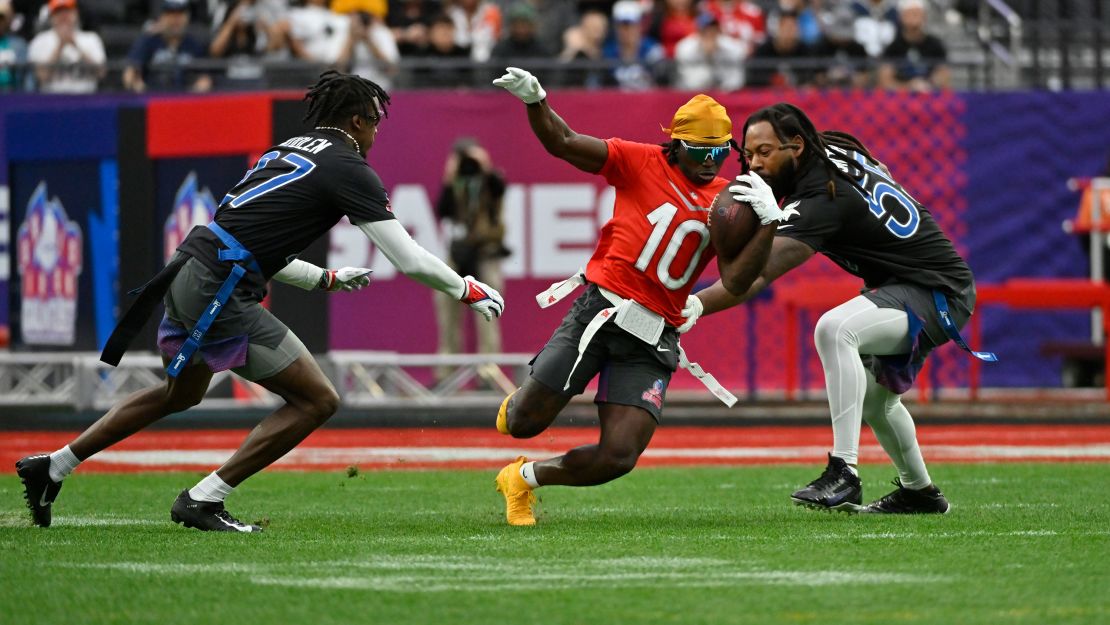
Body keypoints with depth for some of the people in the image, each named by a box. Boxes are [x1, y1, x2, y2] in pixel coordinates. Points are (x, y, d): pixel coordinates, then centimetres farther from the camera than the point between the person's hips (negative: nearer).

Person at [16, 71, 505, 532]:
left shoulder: (285, 153, 20)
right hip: (218, 292, -9)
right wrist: (470, 292, 10)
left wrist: (325, 279, 34)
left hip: (188, 271, 9)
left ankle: (51, 467, 36)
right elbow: (409, 260, -5)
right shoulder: (348, 169, -5)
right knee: (317, 399, -3)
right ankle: (202, 501, -2)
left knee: (181, 394, 32)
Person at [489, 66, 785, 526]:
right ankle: (522, 400, 35)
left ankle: (525, 479, 19)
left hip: (653, 339, 3)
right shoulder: (642, 163, 1)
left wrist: (769, 222, -14)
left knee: (618, 458, -8)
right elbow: (562, 143, -3)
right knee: (524, 424, -6)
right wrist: (533, 100, -20)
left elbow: (737, 278, -1)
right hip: (601, 310, -3)